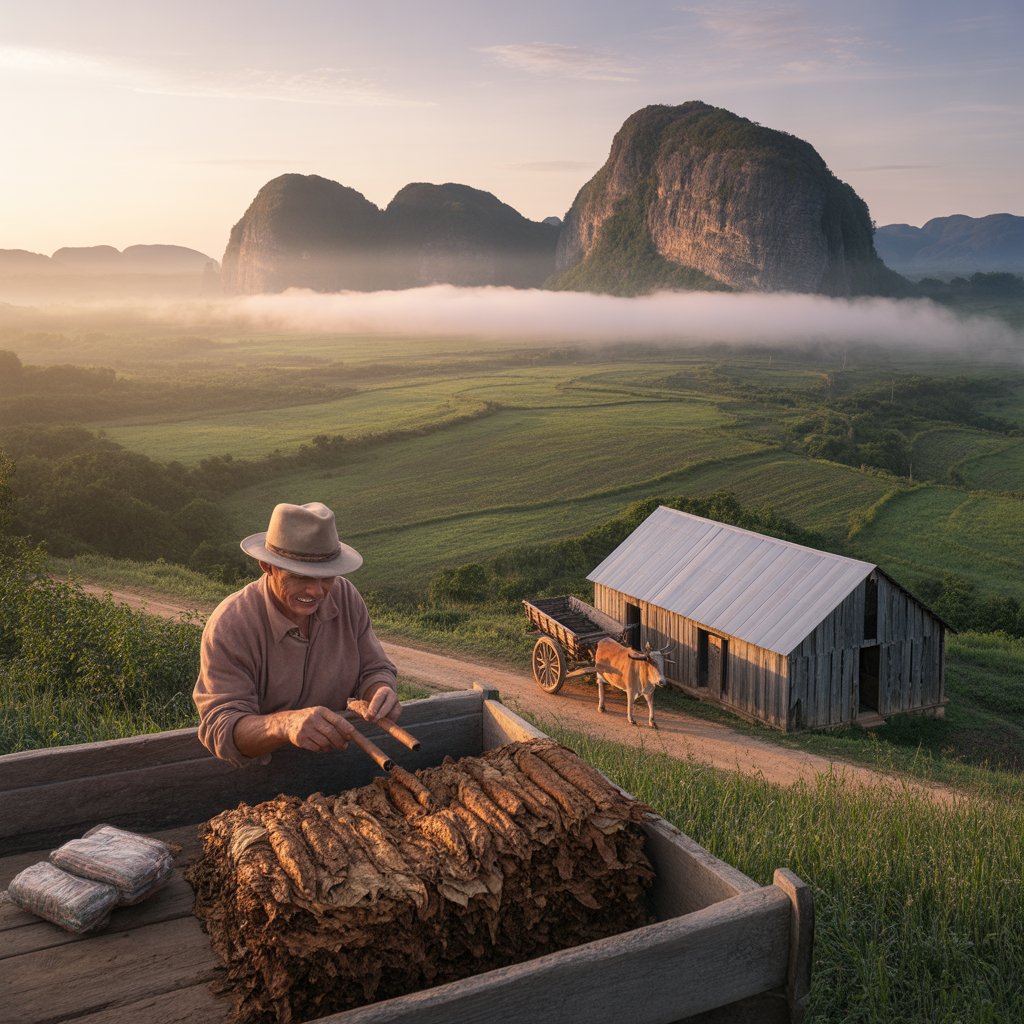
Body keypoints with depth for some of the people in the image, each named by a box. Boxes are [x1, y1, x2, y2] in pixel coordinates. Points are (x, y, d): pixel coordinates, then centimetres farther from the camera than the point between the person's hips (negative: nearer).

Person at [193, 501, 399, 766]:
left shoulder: (345, 597, -5)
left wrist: (382, 692, -23)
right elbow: (221, 729, -26)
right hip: (260, 771, -2)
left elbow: (373, 670, 2)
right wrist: (285, 725, -46)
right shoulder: (230, 627, -20)